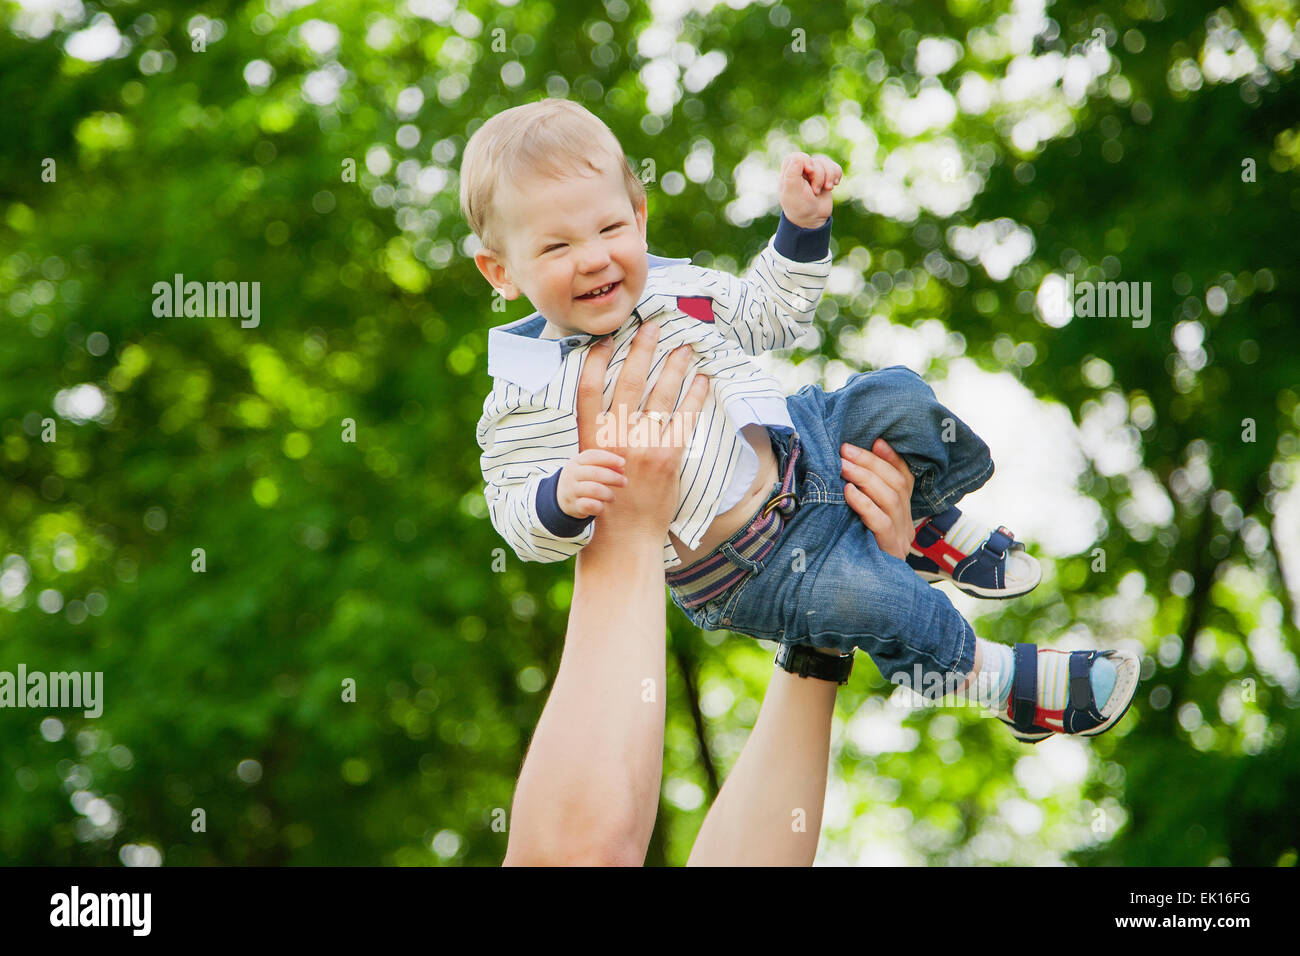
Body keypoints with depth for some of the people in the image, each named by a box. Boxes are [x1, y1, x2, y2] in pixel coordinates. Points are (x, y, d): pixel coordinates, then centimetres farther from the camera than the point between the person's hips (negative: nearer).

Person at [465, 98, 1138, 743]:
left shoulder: (676, 289, -1)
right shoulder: (525, 399, -18)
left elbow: (768, 313, 16)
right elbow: (521, 518, -17)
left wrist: (801, 226, 3)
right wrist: (563, 497, -39)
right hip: (745, 569, -6)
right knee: (869, 601, -27)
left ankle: (937, 532, 21)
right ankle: (999, 681, -5)